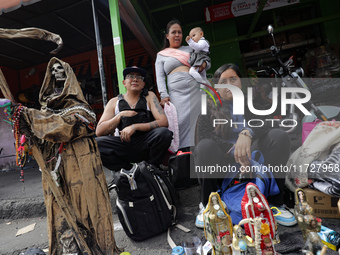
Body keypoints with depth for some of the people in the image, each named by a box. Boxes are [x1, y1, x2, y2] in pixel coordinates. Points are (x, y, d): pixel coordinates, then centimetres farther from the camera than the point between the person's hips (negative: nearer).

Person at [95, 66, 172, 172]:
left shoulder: (149, 97, 6)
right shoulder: (114, 102, 9)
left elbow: (163, 122, -8)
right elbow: (99, 132, 1)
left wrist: (134, 126, -16)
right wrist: (120, 115, -10)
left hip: (146, 144, -1)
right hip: (124, 145, 1)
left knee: (164, 133, -30)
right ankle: (129, 171, -9)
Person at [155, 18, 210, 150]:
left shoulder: (189, 49, 24)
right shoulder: (161, 55, 19)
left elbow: (207, 62, 29)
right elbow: (160, 77, 7)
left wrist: (204, 64, 3)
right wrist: (164, 95, -9)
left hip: (194, 90, 2)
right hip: (176, 94, -1)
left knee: (195, 122, -6)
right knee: (181, 123, -13)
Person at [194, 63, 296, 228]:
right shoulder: (210, 109, 8)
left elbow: (266, 123, -7)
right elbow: (202, 138, -10)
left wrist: (247, 133, -29)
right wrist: (234, 150, -23)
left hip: (251, 164, 2)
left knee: (279, 137, -19)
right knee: (205, 147, -31)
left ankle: (274, 202, -12)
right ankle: (207, 206, -13)